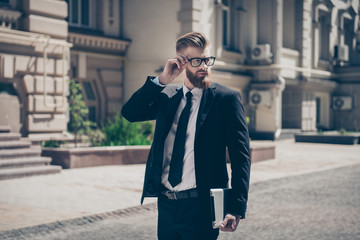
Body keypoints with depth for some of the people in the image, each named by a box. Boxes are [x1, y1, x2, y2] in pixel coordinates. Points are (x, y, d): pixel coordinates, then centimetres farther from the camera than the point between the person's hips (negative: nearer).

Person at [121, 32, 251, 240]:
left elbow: (240, 156, -8)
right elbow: (129, 113, -2)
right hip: (165, 203, 5)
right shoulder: (166, 96, 10)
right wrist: (161, 80, -10)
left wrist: (237, 208, -17)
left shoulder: (226, 98, -4)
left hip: (200, 206, -4)